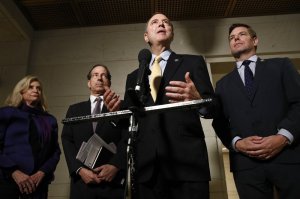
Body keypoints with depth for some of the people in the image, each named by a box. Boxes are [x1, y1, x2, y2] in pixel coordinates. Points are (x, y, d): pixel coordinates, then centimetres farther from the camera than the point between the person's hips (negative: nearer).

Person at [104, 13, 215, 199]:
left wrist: (197, 99, -21)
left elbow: (213, 107, 1)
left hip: (187, 162, -2)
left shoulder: (193, 62, 10)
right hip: (145, 167, 3)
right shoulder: (134, 77, 19)